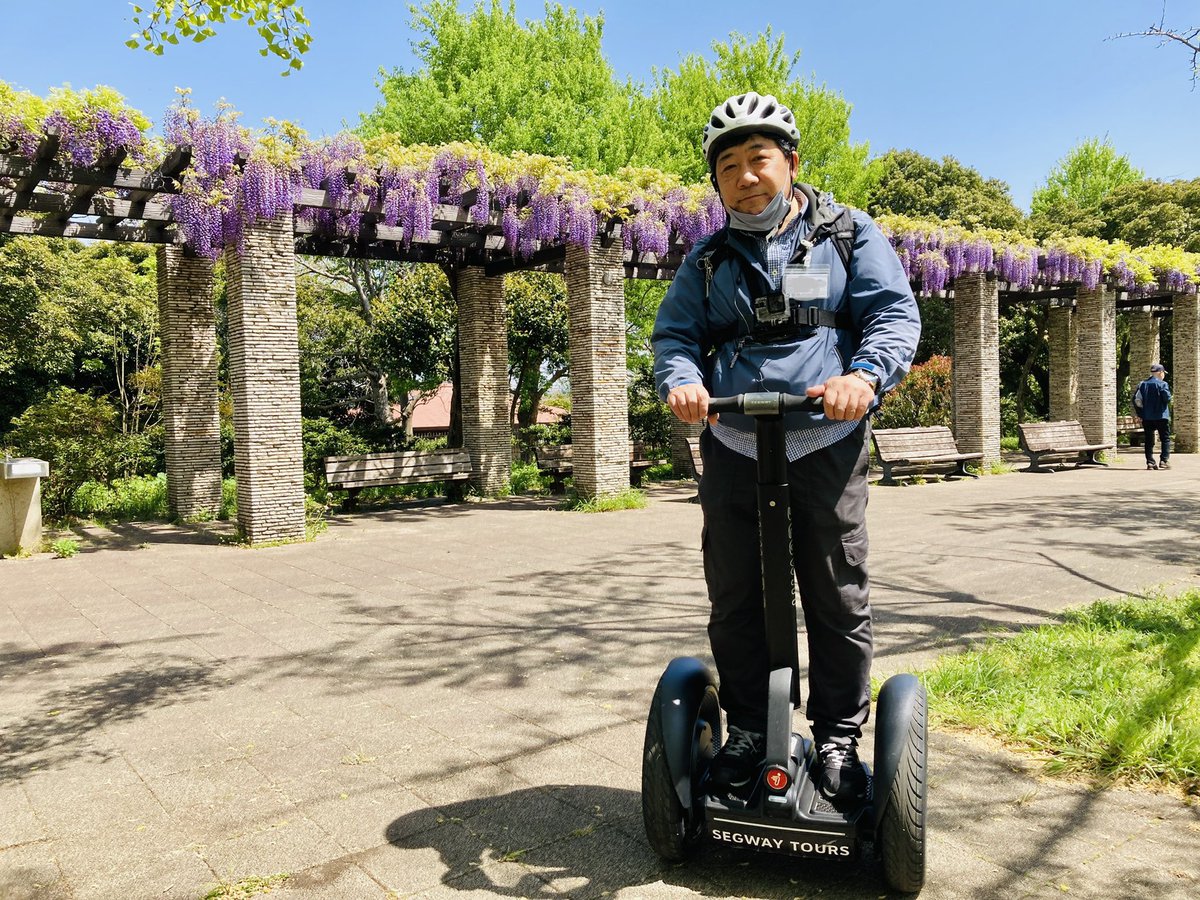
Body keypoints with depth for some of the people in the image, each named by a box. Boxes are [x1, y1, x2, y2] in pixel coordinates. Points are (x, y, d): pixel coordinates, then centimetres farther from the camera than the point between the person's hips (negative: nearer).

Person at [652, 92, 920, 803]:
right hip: (733, 448, 3)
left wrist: (865, 374, -22)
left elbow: (895, 315, -1)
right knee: (735, 599, 7)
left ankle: (839, 738, 20)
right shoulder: (708, 261, 15)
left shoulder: (850, 234, 8)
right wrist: (681, 380, -17)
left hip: (827, 447, -2)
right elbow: (675, 332, 7)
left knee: (838, 599, 4)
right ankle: (748, 731, 23)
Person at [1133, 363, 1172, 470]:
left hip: (1146, 417, 4)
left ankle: (1150, 462, 5)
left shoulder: (1142, 384, 7)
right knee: (1165, 439, 5)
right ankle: (1164, 460, -5)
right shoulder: (1162, 384, -6)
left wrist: (1138, 414, 5)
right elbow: (1167, 398, -16)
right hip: (1161, 416, -4)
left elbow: (1136, 399, 0)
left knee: (1149, 440, 7)